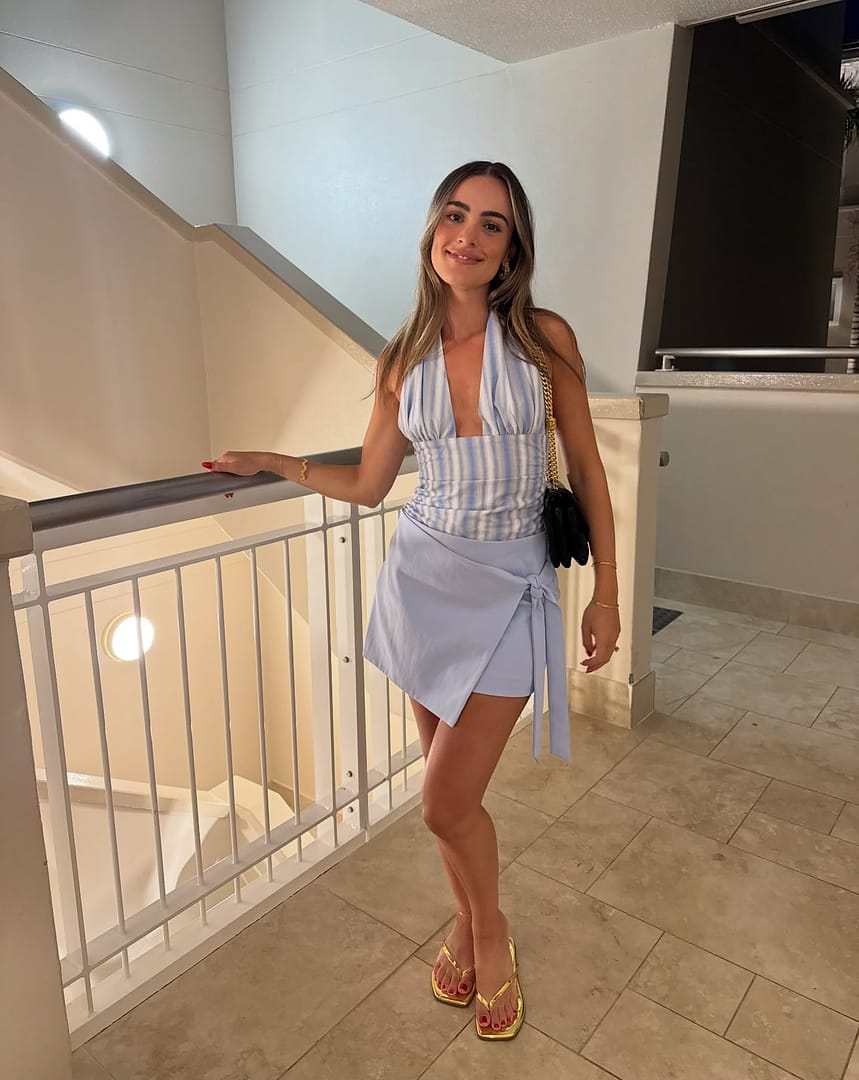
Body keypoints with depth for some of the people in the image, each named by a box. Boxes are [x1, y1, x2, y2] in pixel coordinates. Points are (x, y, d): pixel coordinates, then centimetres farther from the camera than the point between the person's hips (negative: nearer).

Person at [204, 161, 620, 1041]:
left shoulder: (546, 339, -5)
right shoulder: (403, 361, 2)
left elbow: (586, 471, 0)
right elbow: (366, 485, 10)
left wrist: (607, 592, -1)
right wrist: (272, 462, 6)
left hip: (510, 584, -3)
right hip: (424, 573, 3)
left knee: (445, 803, -3)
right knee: (449, 787, 14)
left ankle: (486, 931, 30)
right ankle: (472, 923, 42)